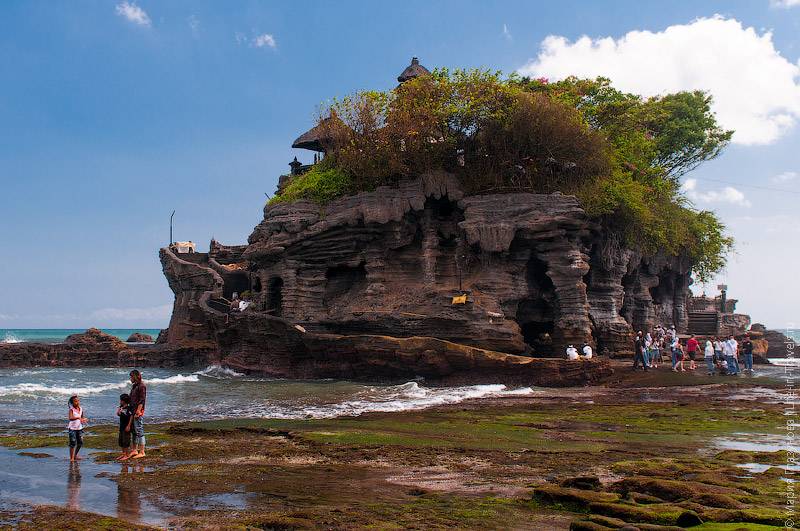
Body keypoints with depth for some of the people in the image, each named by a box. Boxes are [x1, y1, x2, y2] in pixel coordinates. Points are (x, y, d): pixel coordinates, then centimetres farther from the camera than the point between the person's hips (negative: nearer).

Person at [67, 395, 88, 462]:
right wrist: (78, 417, -40)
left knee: (80, 442, 9)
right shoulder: (71, 409, -11)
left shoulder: (81, 409, 6)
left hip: (79, 428, 6)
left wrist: (84, 420, -2)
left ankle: (75, 455, 27)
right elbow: (70, 418, -26)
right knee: (73, 443, -5)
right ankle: (71, 457, 5)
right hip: (72, 428, -6)